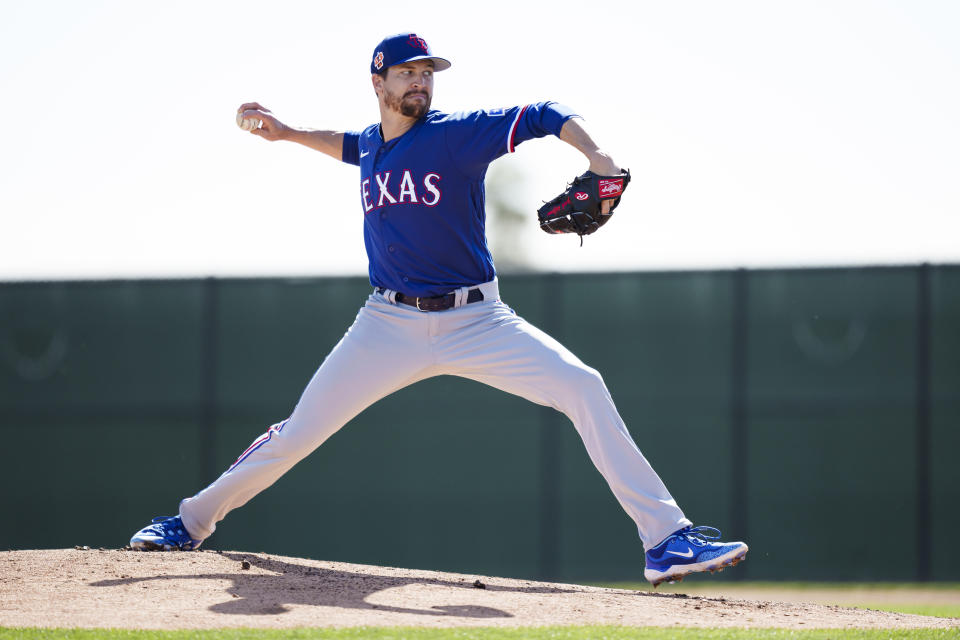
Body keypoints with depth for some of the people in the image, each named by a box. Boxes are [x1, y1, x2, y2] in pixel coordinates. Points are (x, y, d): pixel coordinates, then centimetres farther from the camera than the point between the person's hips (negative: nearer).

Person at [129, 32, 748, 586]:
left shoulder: (459, 134, -7)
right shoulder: (372, 144, 8)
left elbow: (548, 117, -16)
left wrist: (598, 158, -33)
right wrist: (289, 134, 25)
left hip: (475, 323, -3)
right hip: (389, 326, 3)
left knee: (583, 387, -21)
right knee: (298, 434, 1)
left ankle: (666, 541, -21)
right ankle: (193, 522, 22)